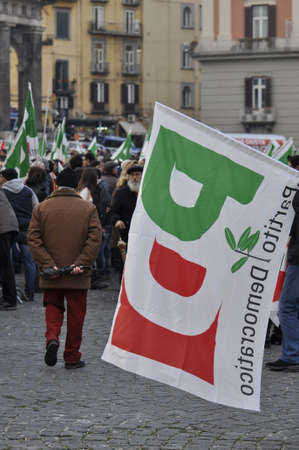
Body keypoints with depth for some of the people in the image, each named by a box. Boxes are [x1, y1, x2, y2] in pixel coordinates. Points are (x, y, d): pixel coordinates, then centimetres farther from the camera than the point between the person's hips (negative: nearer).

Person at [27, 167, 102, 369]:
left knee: (53, 307, 16)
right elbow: (95, 238, -10)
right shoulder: (88, 208, -1)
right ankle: (72, 357, 13)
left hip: (51, 273, 1)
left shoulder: (41, 208, 1)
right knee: (76, 315, 9)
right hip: (78, 277, -1)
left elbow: (33, 238, -5)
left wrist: (47, 264, -9)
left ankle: (52, 338, -11)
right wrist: (81, 263, -12)